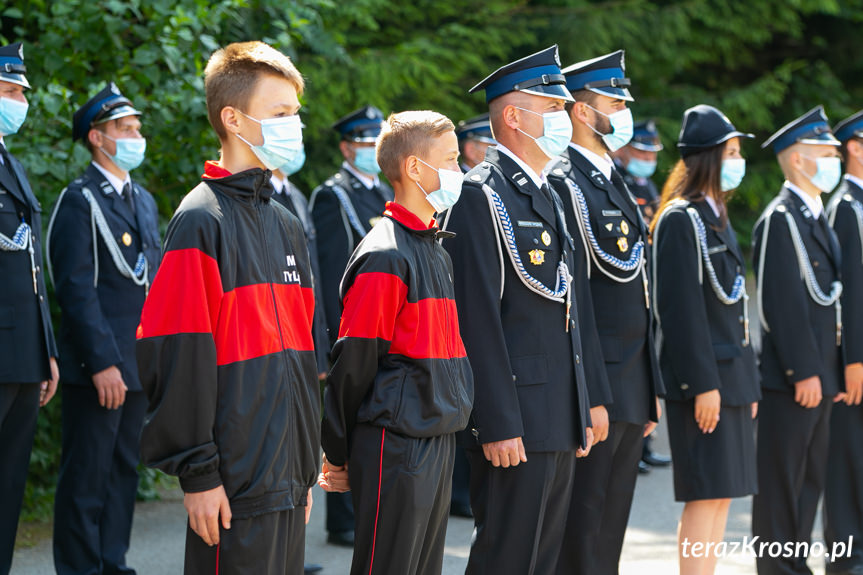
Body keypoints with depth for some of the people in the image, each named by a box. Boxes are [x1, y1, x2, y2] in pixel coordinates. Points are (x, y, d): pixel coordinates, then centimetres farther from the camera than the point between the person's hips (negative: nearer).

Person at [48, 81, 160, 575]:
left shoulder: (144, 201, 17)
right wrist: (103, 363, -19)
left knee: (125, 468, 11)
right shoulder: (80, 200, -8)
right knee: (87, 474, -2)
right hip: (99, 364, -8)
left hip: (140, 362, 8)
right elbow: (77, 289, -14)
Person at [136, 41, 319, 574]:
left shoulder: (287, 226, 15)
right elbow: (178, 359, -15)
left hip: (288, 479, 8)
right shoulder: (202, 220, -11)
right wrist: (198, 473, -16)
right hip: (235, 484, -8)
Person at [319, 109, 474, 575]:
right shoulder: (383, 257, -15)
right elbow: (354, 361, -13)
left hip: (438, 441, 9)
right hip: (395, 445, -9)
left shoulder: (437, 252, 15)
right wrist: (338, 453, -8)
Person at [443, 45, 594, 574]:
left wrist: (581, 413, 18)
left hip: (561, 422, 9)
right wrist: (498, 425, -21)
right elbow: (479, 317, -17)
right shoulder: (481, 195, -11)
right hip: (516, 420, -9)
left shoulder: (548, 196, 19)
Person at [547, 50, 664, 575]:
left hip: (632, 385, 9)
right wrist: (589, 395, -22)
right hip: (593, 384, -9)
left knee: (611, 527, 13)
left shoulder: (612, 181, 17)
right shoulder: (562, 186, -13)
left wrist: (651, 388, 19)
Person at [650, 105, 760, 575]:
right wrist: (704, 384, -21)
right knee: (706, 493, -8)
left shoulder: (717, 218, 16)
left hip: (731, 376, 9)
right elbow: (682, 308, -18)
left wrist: (747, 381, 18)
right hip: (703, 379, -9)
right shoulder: (680, 220, -12)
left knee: (723, 492, 10)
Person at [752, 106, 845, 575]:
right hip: (791, 376, -9)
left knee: (811, 478, 14)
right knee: (783, 481, -2)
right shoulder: (780, 220, -13)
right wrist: (803, 372, -20)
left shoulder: (817, 217, 17)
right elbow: (783, 303, -19)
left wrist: (832, 370, 14)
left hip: (819, 373, 9)